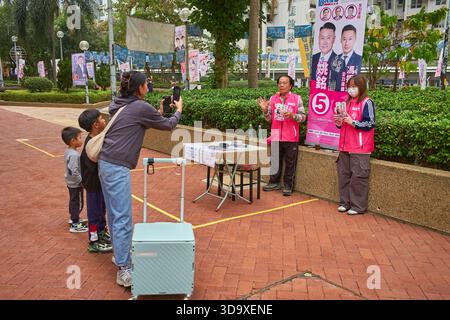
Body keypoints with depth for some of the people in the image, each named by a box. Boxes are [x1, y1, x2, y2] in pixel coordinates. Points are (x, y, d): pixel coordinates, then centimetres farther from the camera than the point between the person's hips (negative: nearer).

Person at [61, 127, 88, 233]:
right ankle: (75, 225, 11)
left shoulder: (68, 151, 2)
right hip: (76, 184, -10)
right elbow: (74, 172, -31)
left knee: (73, 201, 24)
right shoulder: (74, 155, -28)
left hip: (71, 182, 10)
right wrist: (82, 180, -19)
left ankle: (73, 218, 42)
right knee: (78, 203, 2)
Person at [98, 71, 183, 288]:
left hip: (105, 164, 10)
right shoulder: (141, 107, -10)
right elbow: (168, 126, 3)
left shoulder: (119, 106, 14)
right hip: (118, 168, -9)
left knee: (114, 215, 18)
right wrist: (178, 110, 20)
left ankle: (120, 255, 31)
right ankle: (123, 271, -1)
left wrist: (158, 112, 27)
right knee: (123, 219, -6)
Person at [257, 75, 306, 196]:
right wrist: (265, 110, -8)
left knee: (290, 163, 4)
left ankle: (288, 185, 15)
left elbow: (303, 117, -5)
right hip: (276, 136, 3)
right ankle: (274, 182, 26)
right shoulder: (273, 98, 7)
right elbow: (269, 119, 10)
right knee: (275, 161, 13)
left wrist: (292, 115, -22)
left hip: (291, 137, -3)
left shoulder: (297, 98, -2)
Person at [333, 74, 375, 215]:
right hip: (345, 146, 7)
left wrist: (352, 122, -17)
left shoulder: (367, 103, -6)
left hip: (360, 148, -7)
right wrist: (339, 122, 1)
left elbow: (370, 124, -12)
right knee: (343, 175, 10)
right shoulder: (347, 102, 14)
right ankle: (344, 202, 21)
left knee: (358, 177, -3)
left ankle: (358, 206, 6)